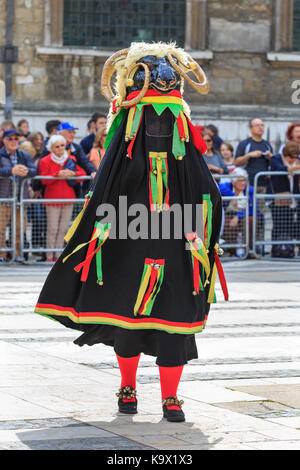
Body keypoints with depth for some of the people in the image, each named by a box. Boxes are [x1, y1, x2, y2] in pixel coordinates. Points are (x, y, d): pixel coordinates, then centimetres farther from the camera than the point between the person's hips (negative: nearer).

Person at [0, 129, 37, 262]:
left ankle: (19, 254, 11)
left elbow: (34, 170, -1)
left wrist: (26, 171, -24)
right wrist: (12, 171, -31)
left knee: (21, 227, 3)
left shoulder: (24, 156, 13)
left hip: (21, 195, 3)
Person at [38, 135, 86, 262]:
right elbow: (44, 179, -9)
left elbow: (83, 174, 8)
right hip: (52, 198, -4)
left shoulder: (71, 159, 11)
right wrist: (58, 174, -21)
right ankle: (50, 256, 0)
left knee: (63, 228, 4)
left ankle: (58, 255, 11)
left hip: (68, 198, 4)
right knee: (52, 229, -6)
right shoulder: (45, 161, 0)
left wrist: (73, 173, -12)